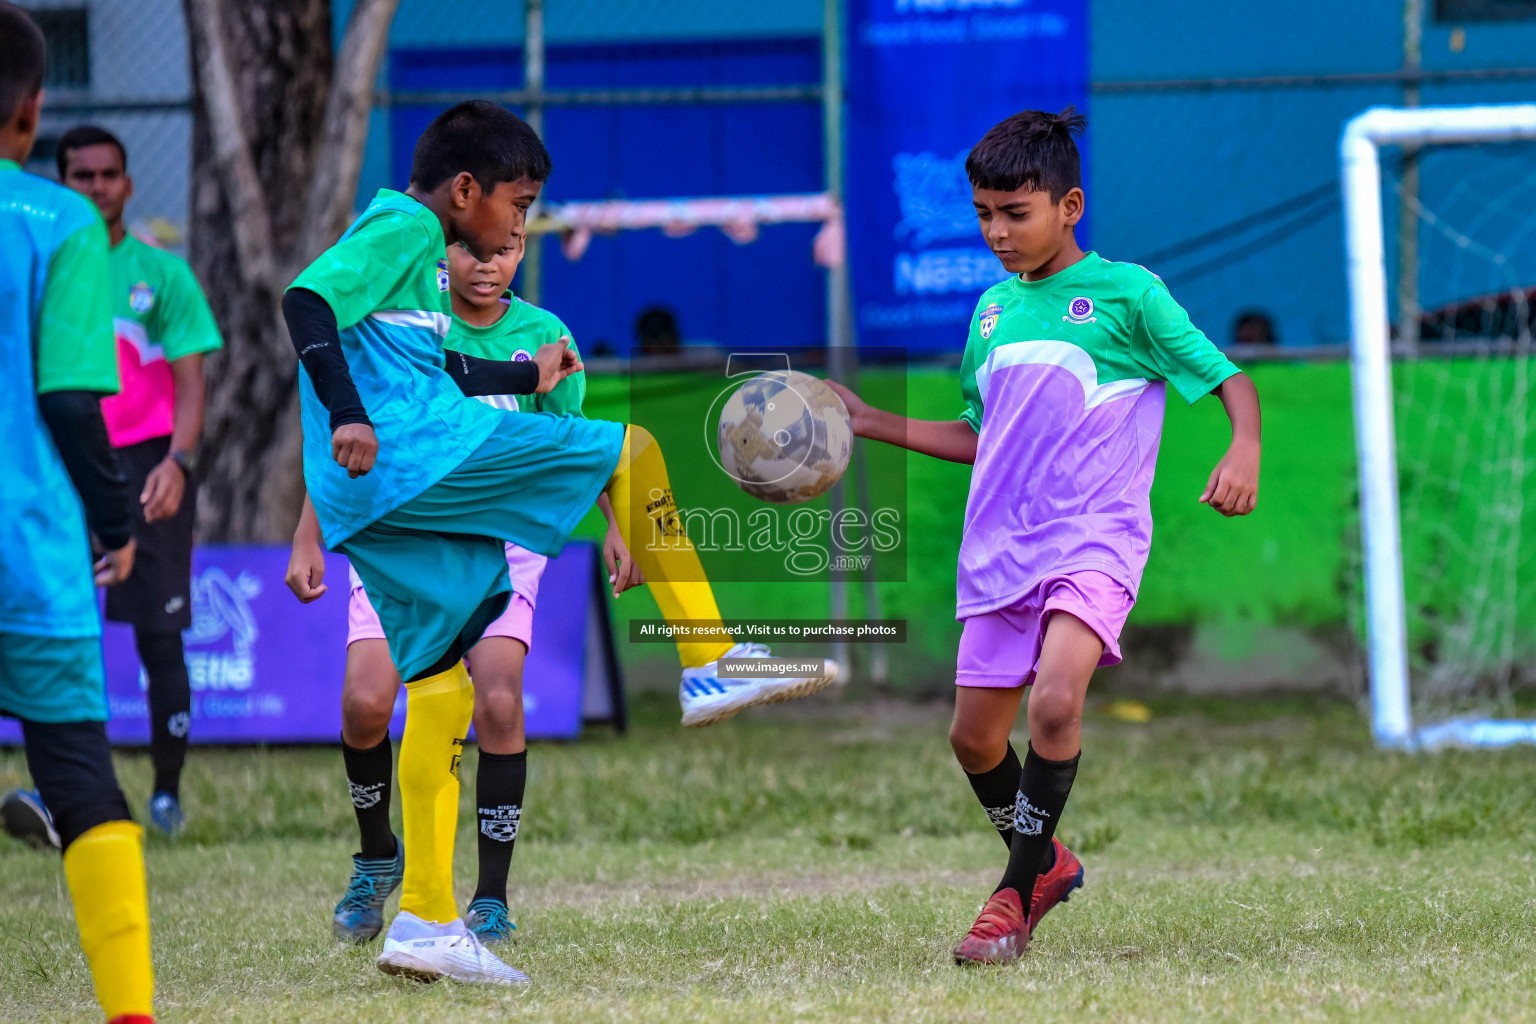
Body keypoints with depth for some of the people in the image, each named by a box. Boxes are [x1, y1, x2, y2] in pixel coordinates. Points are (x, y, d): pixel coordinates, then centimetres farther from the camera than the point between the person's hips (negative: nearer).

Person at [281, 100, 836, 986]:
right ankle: (713, 664, -5)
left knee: (442, 682, 10)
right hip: (416, 450, -10)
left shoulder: (413, 252, 28)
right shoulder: (402, 230, -2)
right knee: (631, 451, -5)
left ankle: (426, 920, 7)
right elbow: (308, 299, -17)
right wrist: (347, 415, -26)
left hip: (379, 507, 10)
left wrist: (523, 376, 51)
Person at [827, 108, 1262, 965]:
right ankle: (1044, 861, 35)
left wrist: (1244, 453, -24)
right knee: (974, 734, 9)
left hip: (1095, 540, -6)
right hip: (1000, 546, 6)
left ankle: (1018, 895, -15)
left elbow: (1231, 381, -4)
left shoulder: (1127, 294, -4)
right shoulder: (993, 309, 14)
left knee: (1055, 701, -27)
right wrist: (869, 423, 18)